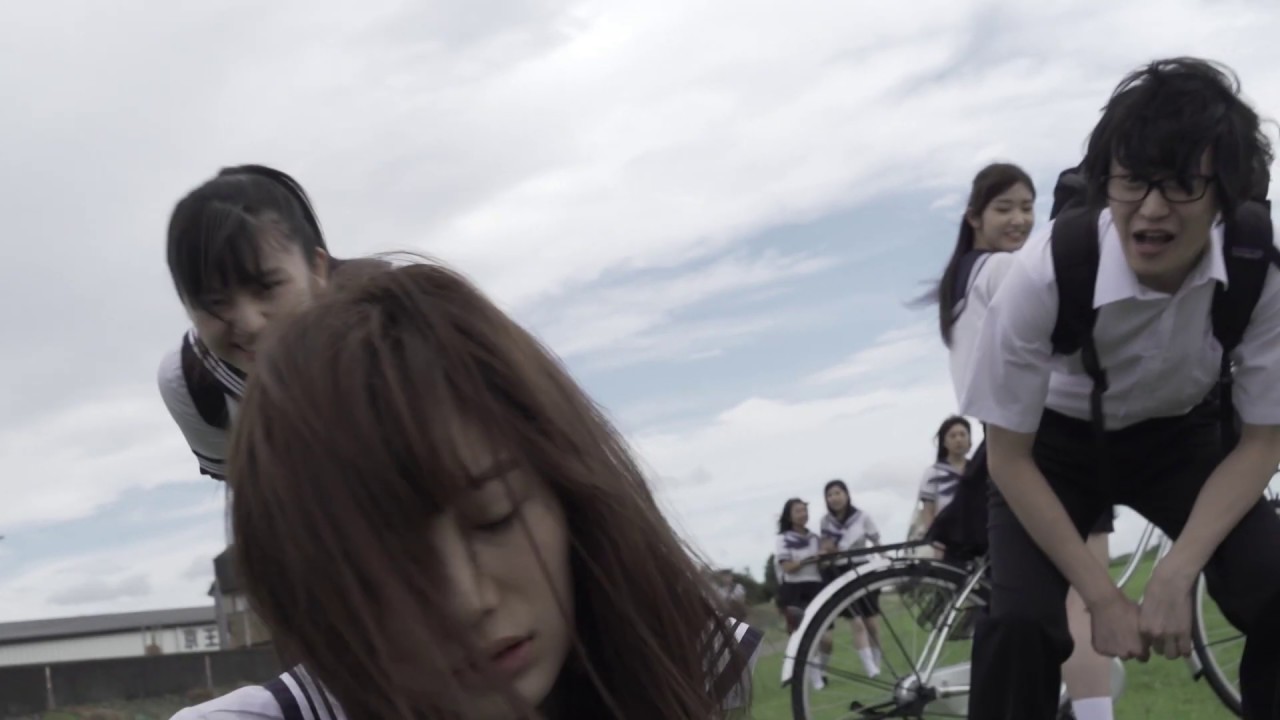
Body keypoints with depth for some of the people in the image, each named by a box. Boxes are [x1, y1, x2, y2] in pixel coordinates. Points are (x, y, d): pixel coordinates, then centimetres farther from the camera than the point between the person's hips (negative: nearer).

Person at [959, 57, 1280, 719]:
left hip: (1180, 435, 2)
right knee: (1019, 623, -24)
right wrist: (1102, 596, -21)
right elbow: (1008, 457, -20)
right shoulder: (1047, 271, -35)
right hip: (1057, 439, -2)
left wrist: (1175, 575, -25)